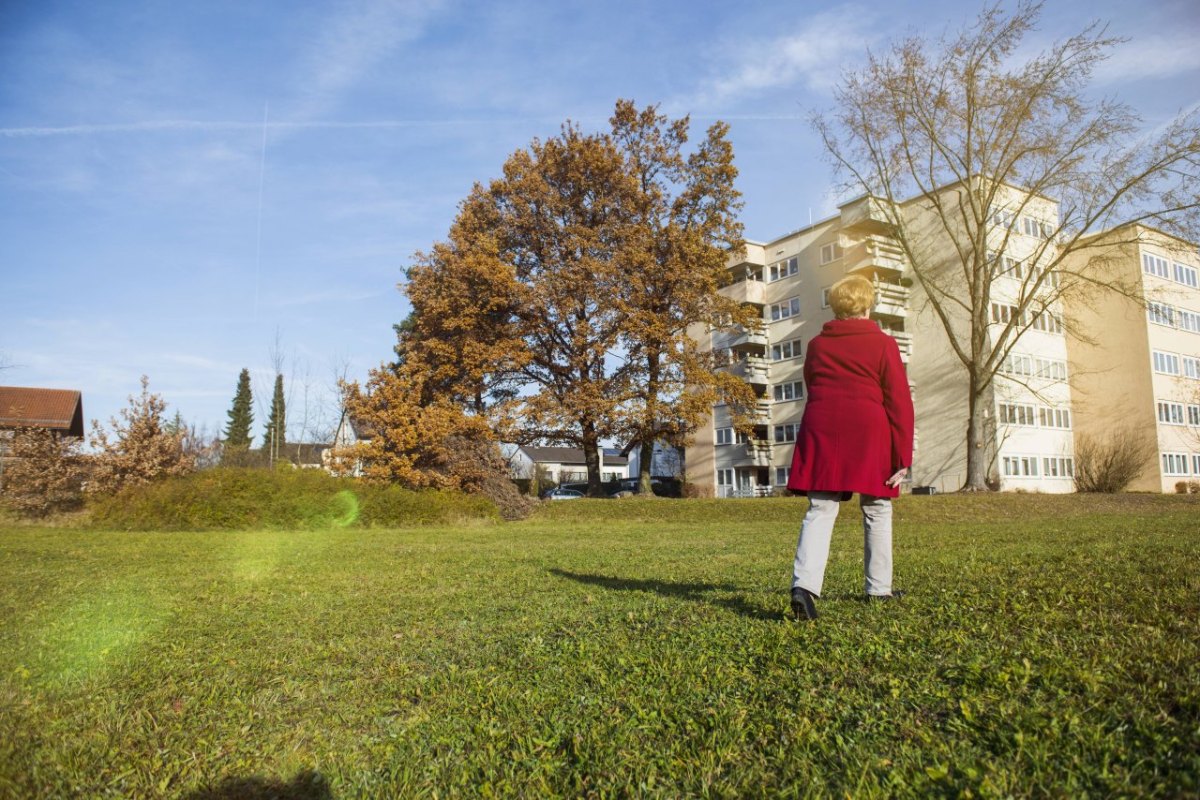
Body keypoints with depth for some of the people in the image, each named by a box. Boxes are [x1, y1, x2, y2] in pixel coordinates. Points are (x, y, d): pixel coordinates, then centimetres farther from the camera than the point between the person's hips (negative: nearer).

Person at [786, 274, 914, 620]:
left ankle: (804, 583, -21)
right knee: (876, 511, 13)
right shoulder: (883, 344, 0)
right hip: (868, 434, -2)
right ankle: (879, 588, 21)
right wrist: (902, 456, -3)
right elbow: (899, 403, -4)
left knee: (820, 509, -2)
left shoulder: (817, 345, 10)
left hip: (821, 431, 2)